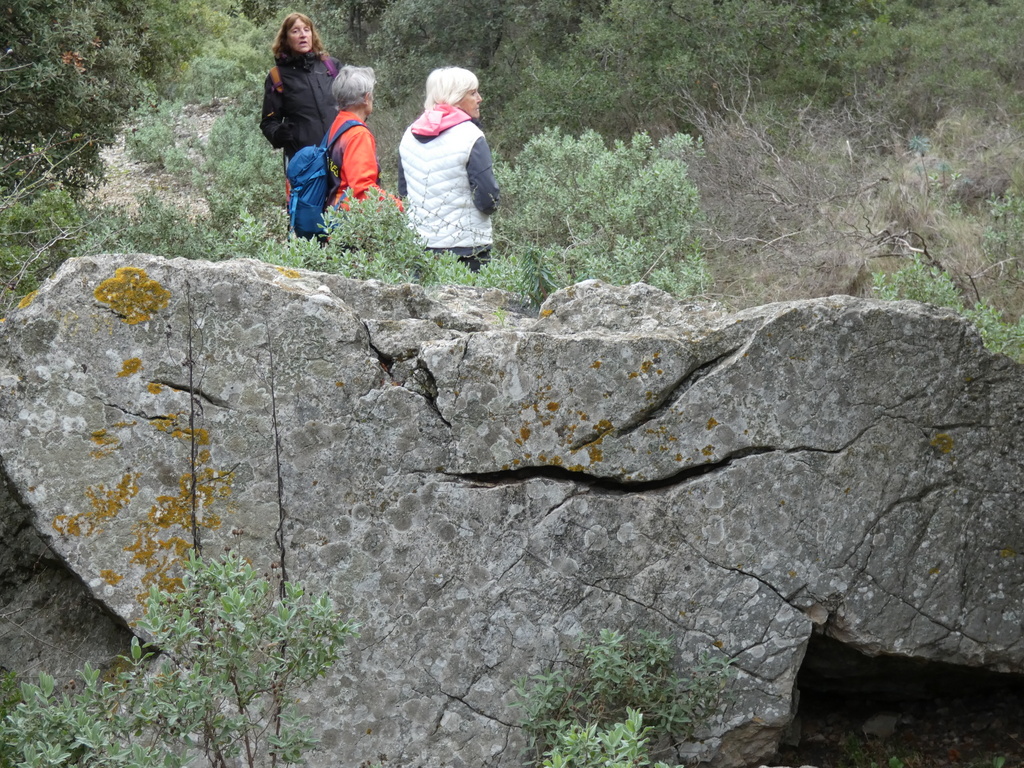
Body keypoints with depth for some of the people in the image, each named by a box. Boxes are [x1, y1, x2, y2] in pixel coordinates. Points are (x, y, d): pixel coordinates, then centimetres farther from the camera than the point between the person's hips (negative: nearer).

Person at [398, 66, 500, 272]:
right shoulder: (470, 137, -11)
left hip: (418, 245, 6)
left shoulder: (410, 135, 8)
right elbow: (488, 201, -12)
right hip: (464, 246, -6)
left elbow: (403, 192, 16)